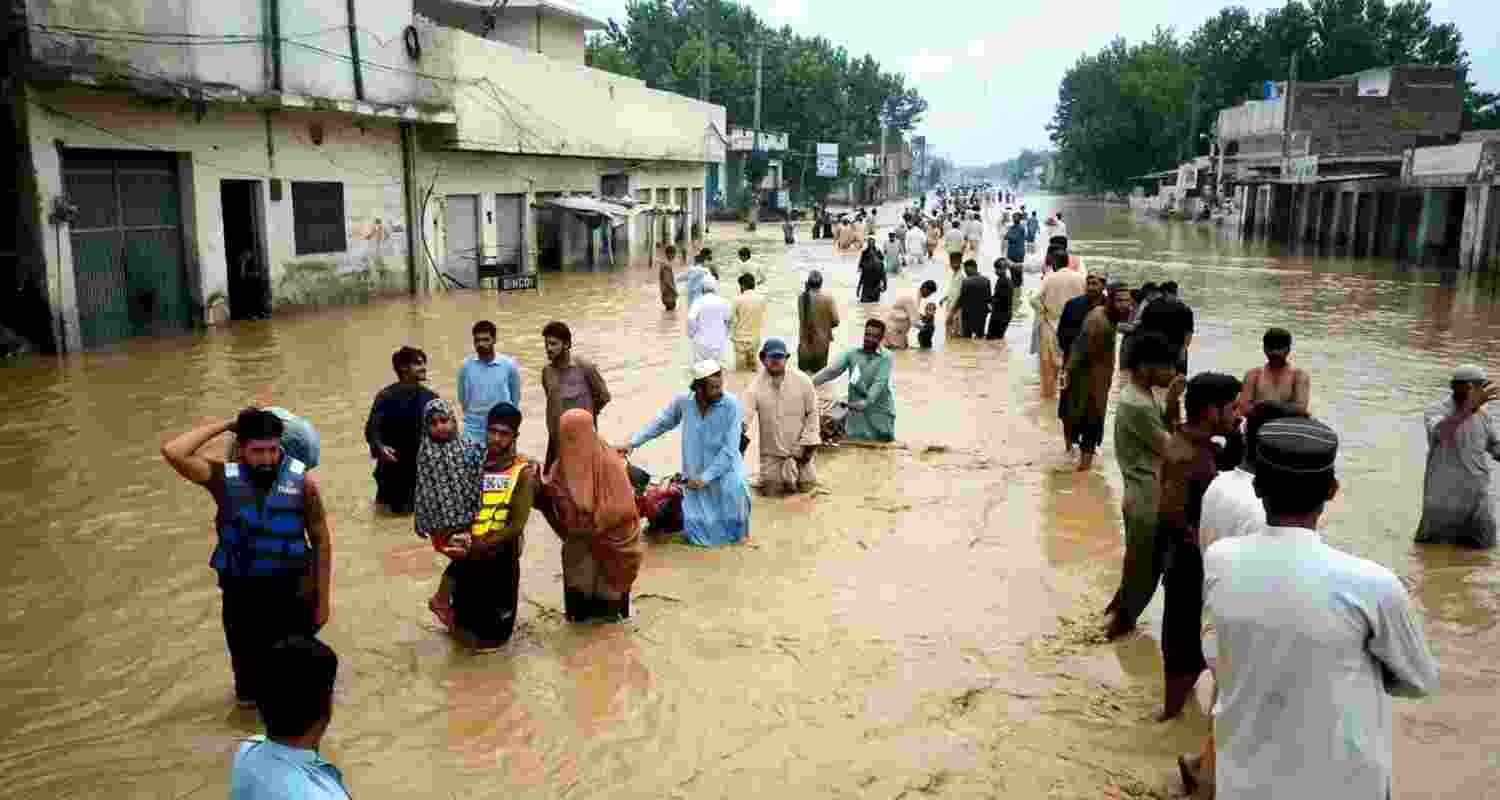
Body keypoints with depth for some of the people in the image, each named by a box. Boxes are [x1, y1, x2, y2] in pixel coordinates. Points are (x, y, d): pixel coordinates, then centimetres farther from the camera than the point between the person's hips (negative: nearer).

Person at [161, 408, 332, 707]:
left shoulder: (301, 480, -11)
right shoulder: (224, 478, -9)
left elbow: (321, 541, -4)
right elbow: (172, 452, -24)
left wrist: (323, 598, -3)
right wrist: (225, 425, -17)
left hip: (290, 591, -1)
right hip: (241, 592, 1)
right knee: (249, 667, 18)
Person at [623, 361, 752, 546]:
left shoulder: (731, 404, -18)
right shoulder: (683, 401, -11)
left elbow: (730, 448, -19)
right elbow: (660, 423, 7)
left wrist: (705, 477, -20)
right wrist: (632, 443, 2)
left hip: (725, 472, 0)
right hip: (695, 478, 0)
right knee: (699, 535, -3)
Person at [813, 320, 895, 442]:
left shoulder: (885, 357, -5)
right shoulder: (852, 353, 3)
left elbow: (879, 383, -17)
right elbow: (832, 370, -8)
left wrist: (866, 402, -34)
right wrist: (812, 382, -24)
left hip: (880, 411, -2)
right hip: (856, 412, 2)